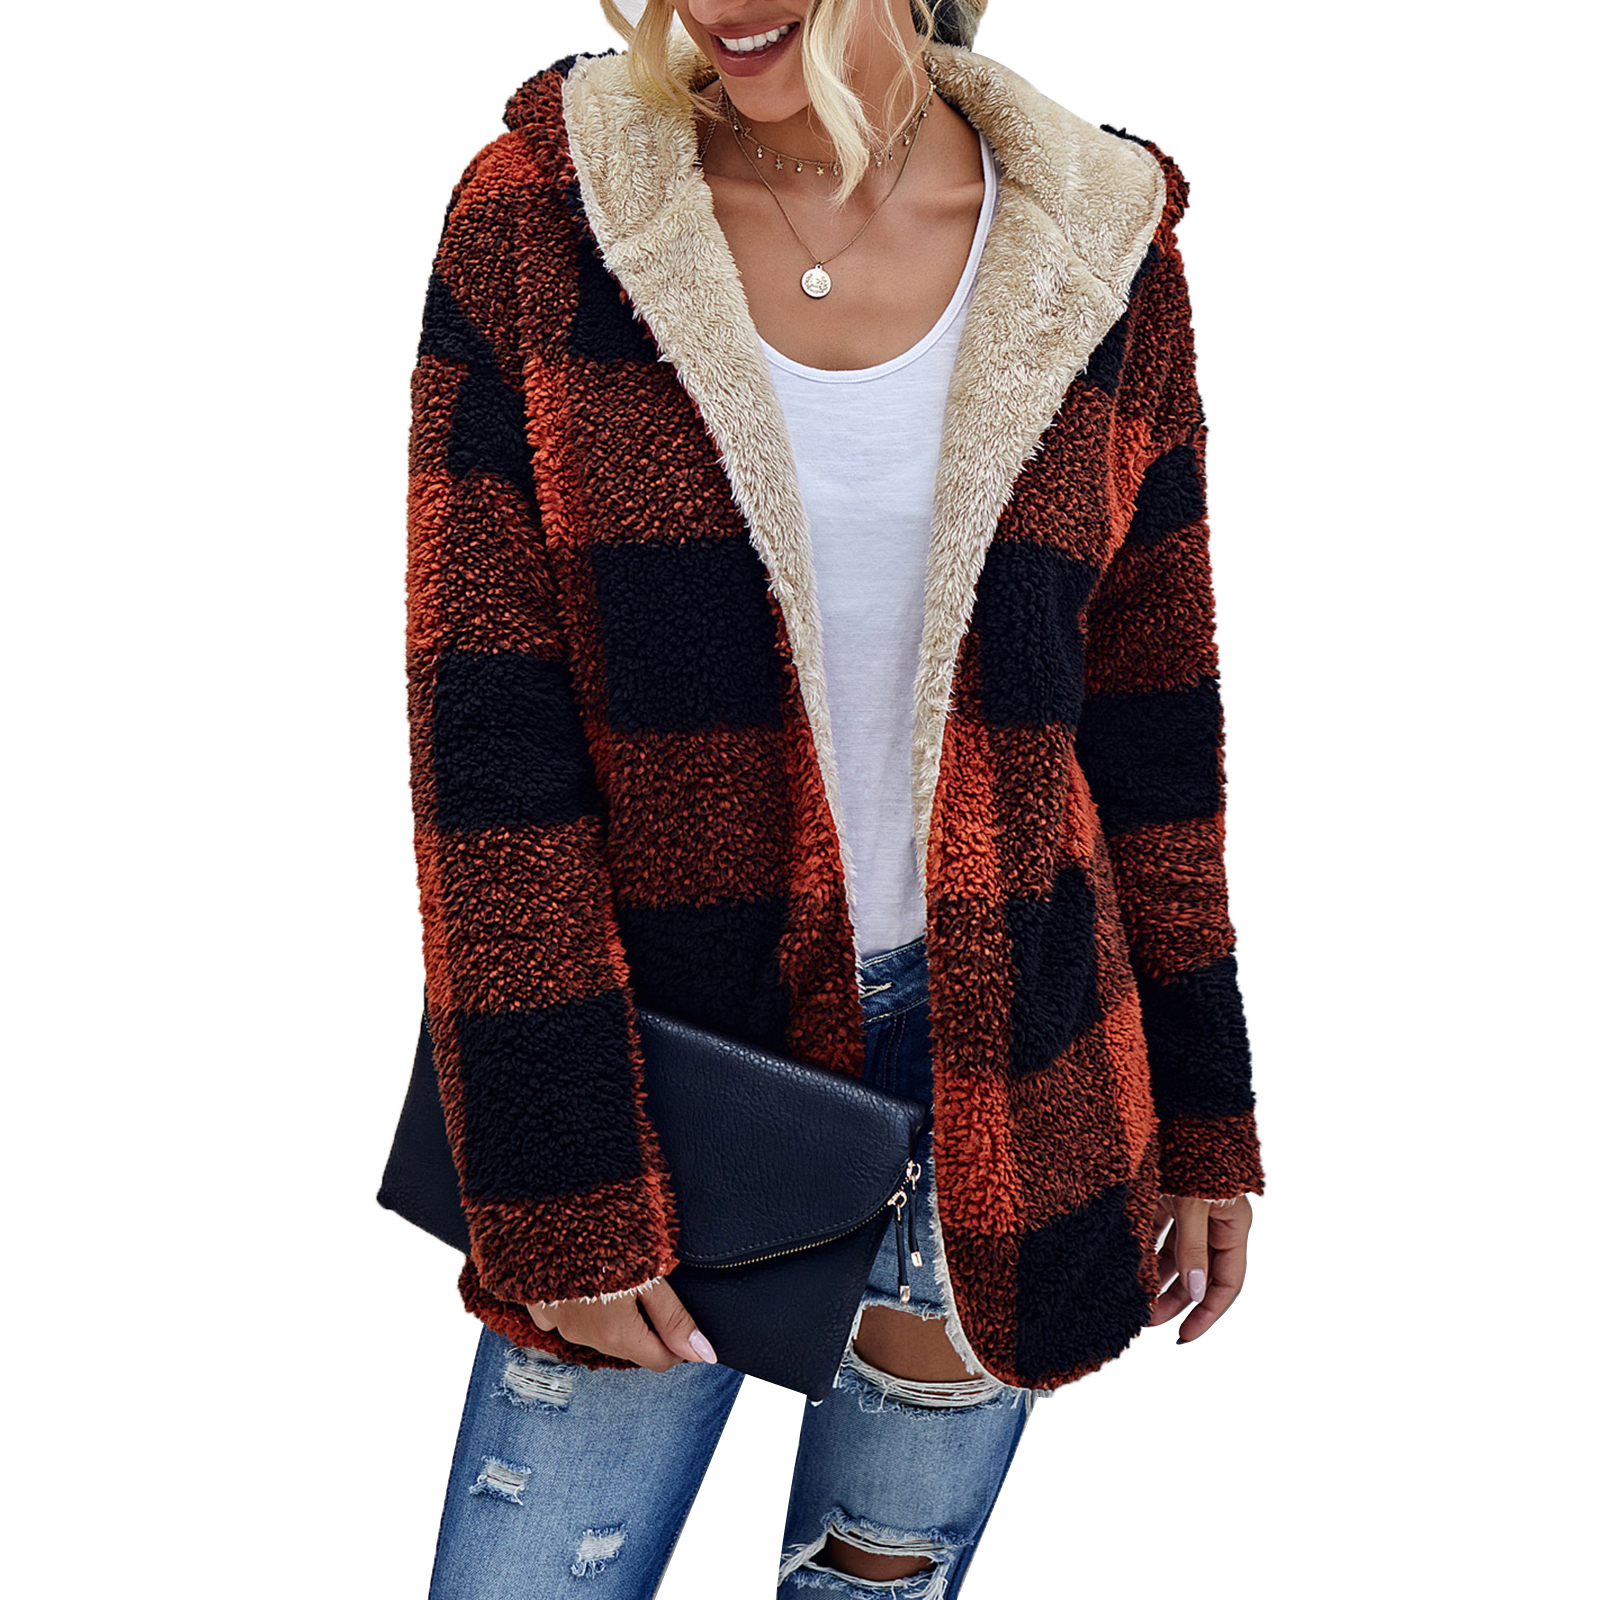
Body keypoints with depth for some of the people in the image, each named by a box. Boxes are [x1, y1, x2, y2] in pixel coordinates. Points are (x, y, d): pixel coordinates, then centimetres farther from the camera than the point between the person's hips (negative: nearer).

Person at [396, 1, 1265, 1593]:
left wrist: (1198, 1113, 8)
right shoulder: (535, 216, -7)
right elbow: (483, 732, -10)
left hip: (1004, 1087, 2)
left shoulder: (1101, 253, -2)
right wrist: (559, 1185, -12)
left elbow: (1146, 715, 4)